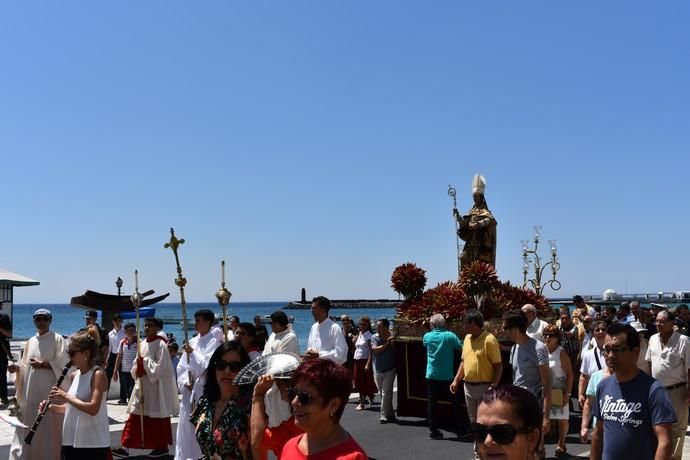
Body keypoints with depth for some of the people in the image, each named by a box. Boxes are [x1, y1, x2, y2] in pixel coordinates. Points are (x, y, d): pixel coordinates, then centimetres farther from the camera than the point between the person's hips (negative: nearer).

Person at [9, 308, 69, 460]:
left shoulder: (58, 340, -3)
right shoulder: (30, 342, 14)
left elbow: (63, 364, -10)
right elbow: (25, 365, 17)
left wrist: (42, 364, -17)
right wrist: (17, 367, -3)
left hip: (50, 390, -5)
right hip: (30, 392, 5)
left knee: (48, 426, -5)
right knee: (28, 426, 6)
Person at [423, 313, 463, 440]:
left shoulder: (427, 336, 0)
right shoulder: (450, 336, -9)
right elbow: (462, 348, -10)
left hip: (432, 376, 1)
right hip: (447, 376, -1)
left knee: (432, 402, 6)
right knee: (455, 401, 13)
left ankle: (433, 430, 4)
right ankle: (460, 427, 18)